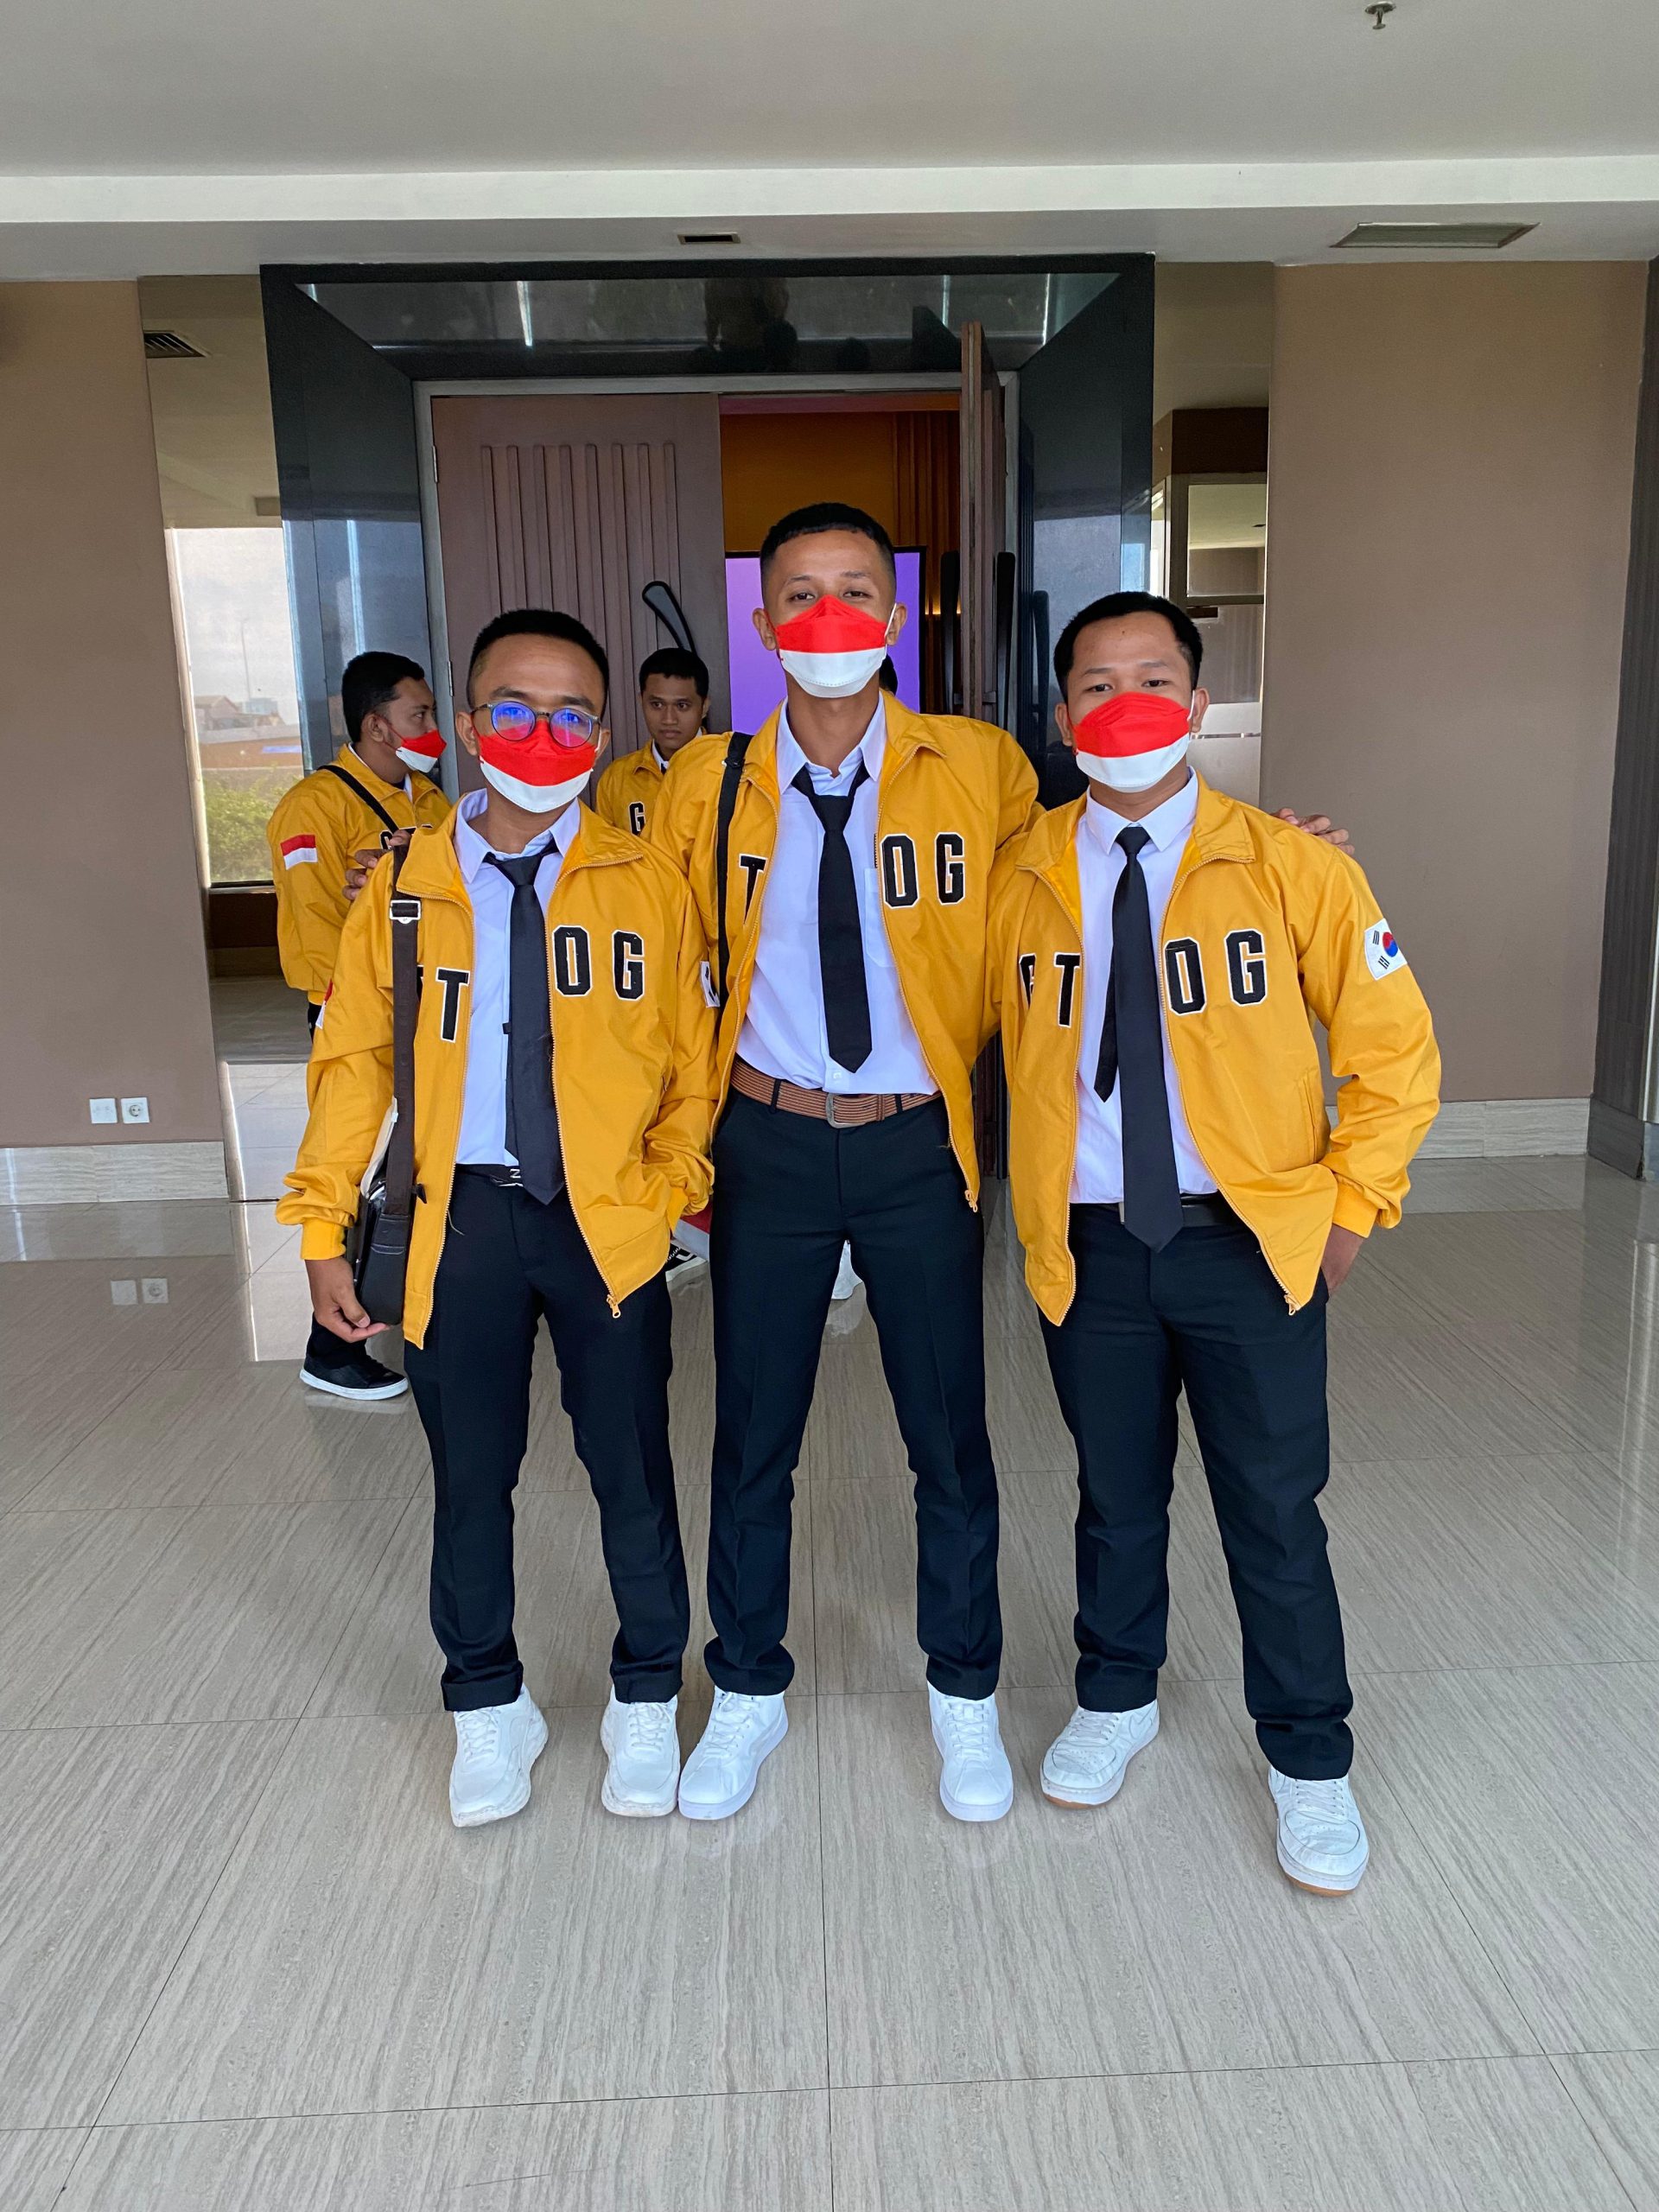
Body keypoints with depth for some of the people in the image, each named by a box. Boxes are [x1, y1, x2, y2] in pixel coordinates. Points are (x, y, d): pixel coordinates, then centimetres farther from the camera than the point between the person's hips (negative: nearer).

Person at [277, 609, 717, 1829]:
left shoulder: (647, 881, -1)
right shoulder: (404, 889, 2)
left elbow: (691, 1057, 3)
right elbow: (353, 1059, 5)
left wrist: (671, 1190, -6)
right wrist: (323, 1228, 2)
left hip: (605, 1224, -1)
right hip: (461, 1220, 1)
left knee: (633, 1473, 11)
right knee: (471, 1477, 13)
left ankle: (647, 1699, 33)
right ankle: (488, 1706, 35)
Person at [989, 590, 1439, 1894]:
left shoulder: (1290, 867, -5)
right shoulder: (1023, 882, 1)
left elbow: (1393, 1050, 0)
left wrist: (1350, 1208, -3)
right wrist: (1036, 1207, 6)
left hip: (1253, 1244, -2)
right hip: (1087, 1247, 2)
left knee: (1276, 1511, 7)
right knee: (1116, 1495, 17)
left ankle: (1310, 1762, 29)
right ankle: (1116, 1700, 41)